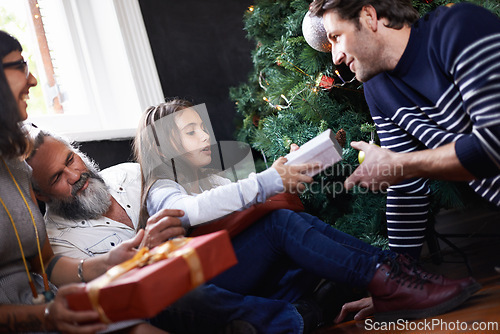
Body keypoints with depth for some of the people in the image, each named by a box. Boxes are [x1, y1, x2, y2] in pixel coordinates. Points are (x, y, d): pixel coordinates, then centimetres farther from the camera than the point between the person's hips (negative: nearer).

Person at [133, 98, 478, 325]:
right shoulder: (161, 192, -2)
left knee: (299, 221, -16)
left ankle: (387, 264, -22)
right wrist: (268, 182, -28)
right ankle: (382, 282, -33)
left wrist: (287, 172, -2)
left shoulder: (210, 181, 26)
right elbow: (192, 210, -25)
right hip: (210, 283, -7)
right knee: (281, 223, -28)